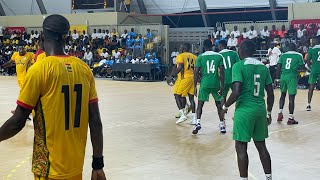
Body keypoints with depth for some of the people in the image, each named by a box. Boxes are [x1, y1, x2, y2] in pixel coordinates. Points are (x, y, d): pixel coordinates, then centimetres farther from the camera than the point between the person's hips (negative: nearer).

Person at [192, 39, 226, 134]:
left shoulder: (200, 57, 0)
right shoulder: (219, 56, 2)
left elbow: (196, 72, -2)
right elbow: (222, 72, -2)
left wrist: (195, 86, 4)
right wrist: (222, 85, 2)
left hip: (204, 84, -1)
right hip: (216, 84, 1)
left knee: (200, 104, 8)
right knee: (219, 103, 17)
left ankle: (198, 123, -11)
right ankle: (222, 125, 17)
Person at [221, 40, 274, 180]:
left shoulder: (239, 66, -9)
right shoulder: (263, 67, 10)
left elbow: (236, 92, -18)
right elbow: (271, 94, 10)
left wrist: (225, 106, -2)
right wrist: (268, 113, 20)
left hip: (244, 110, -6)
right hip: (260, 110, 6)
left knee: (241, 147, 2)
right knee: (261, 145, 16)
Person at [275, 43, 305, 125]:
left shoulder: (283, 55, 10)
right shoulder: (299, 55, 3)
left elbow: (278, 67, 4)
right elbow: (302, 67, 0)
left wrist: (277, 78, 8)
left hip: (283, 76, 4)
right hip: (292, 76, -3)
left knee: (283, 94, 23)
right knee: (291, 97, -2)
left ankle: (280, 113, 18)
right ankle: (290, 118, -3)